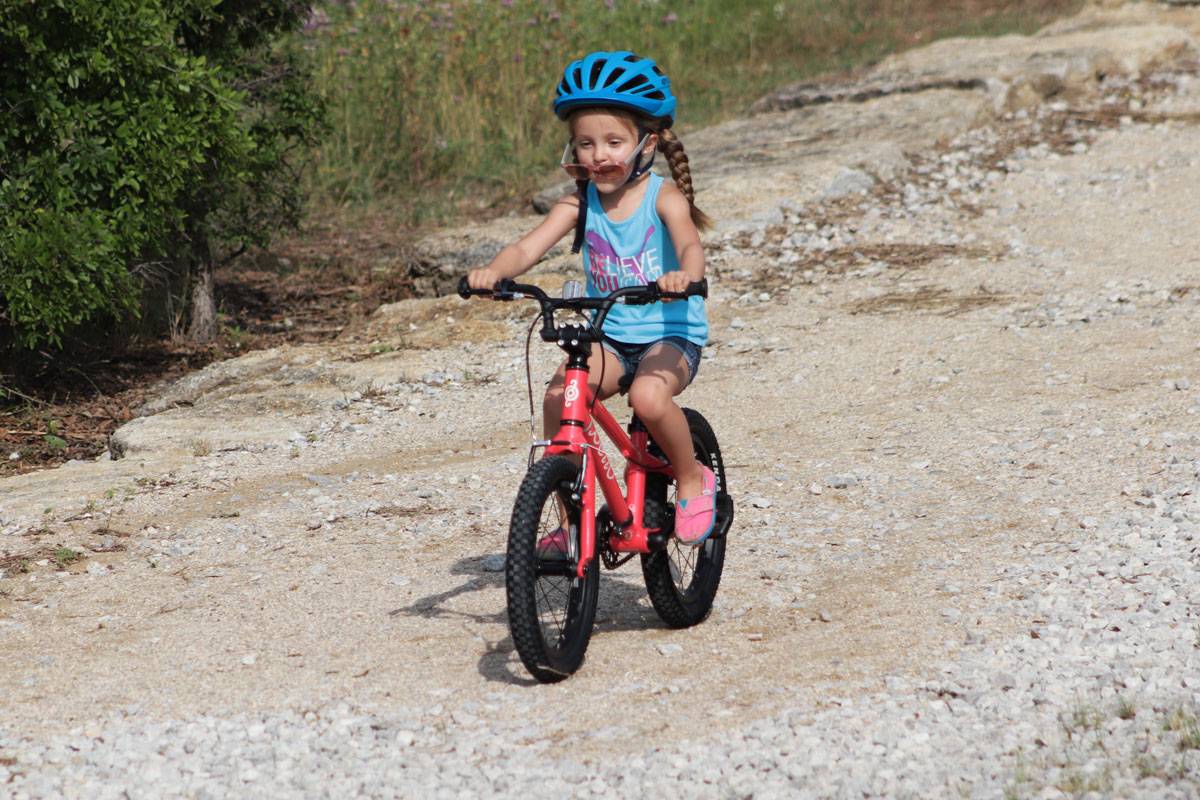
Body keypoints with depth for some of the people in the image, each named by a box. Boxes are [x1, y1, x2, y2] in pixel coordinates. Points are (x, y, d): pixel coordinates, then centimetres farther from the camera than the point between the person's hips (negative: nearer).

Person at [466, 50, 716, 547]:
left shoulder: (663, 198, -10)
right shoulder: (579, 204, -1)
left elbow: (690, 246, -28)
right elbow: (528, 247, -14)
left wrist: (684, 275, -53)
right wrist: (494, 271, -36)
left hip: (671, 335, -4)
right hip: (609, 337, 4)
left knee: (648, 395, -34)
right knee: (559, 396, -23)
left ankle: (693, 479, -5)